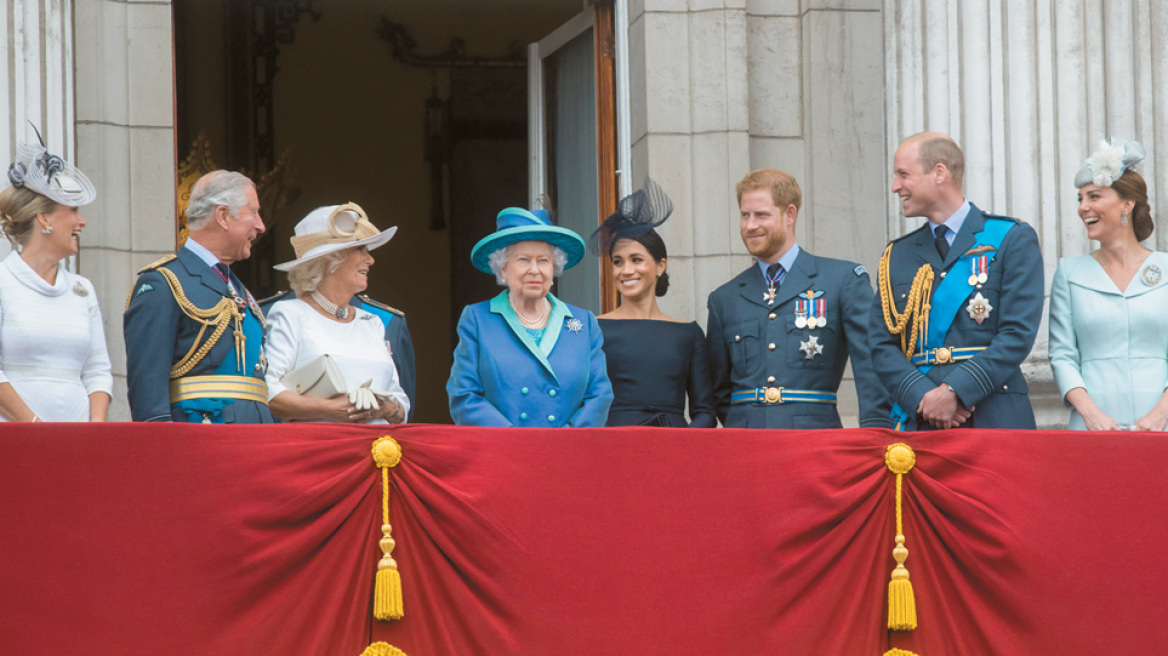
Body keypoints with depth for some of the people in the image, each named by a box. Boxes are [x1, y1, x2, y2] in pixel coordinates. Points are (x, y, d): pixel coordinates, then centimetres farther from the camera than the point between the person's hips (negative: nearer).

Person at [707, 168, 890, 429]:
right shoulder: (724, 299, 18)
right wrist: (744, 426, 7)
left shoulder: (844, 280, 7)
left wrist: (874, 431, -11)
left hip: (815, 435, -2)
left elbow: (871, 364, -1)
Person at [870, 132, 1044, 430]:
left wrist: (955, 391, -14)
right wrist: (923, 396, -9)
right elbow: (882, 345, 9)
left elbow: (1018, 334, -5)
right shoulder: (896, 255, 17)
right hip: (916, 423, 3)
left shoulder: (1013, 240, 4)